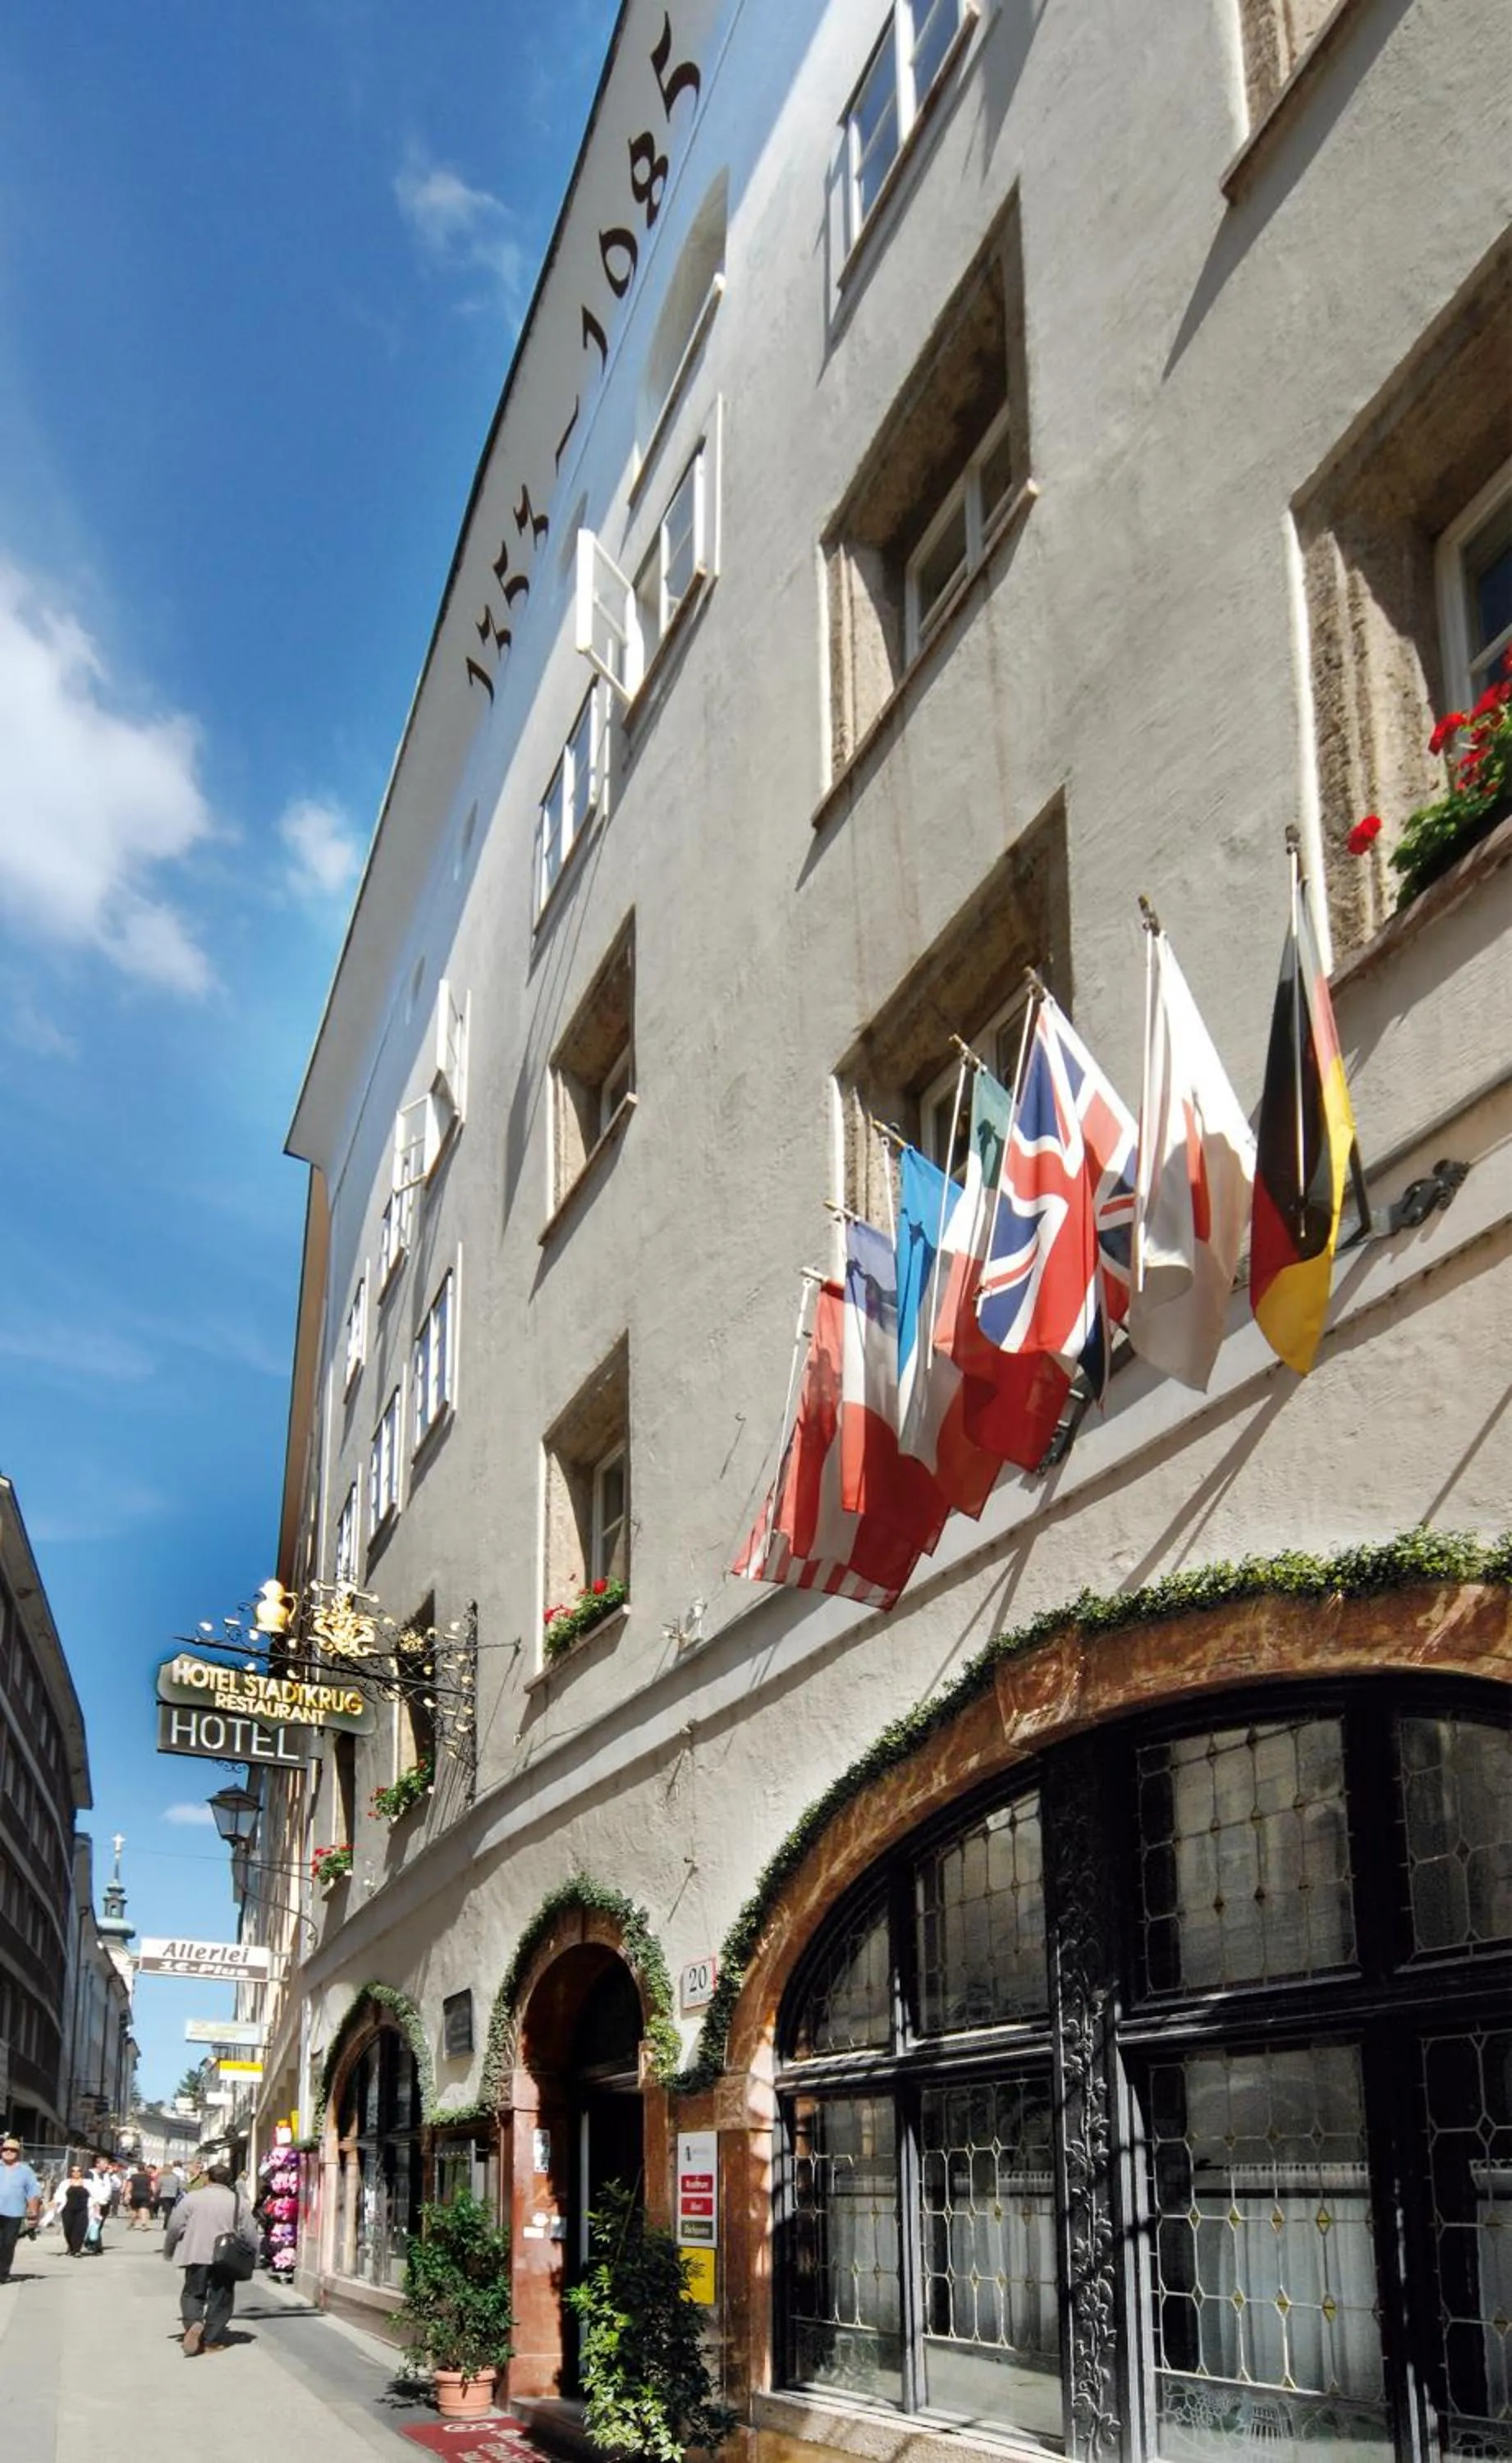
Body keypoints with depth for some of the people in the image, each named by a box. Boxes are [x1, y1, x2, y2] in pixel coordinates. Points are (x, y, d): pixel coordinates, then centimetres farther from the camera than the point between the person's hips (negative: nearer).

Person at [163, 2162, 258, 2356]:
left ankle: (193, 2323, -13)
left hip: (197, 2255, 0)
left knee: (193, 2293, 12)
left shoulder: (192, 2199, 2)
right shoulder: (239, 2202, 4)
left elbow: (174, 2226, 1)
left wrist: (168, 2251, 15)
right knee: (220, 2299, 11)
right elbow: (250, 2234, 4)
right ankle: (211, 2339, 11)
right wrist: (252, 2258, 17)